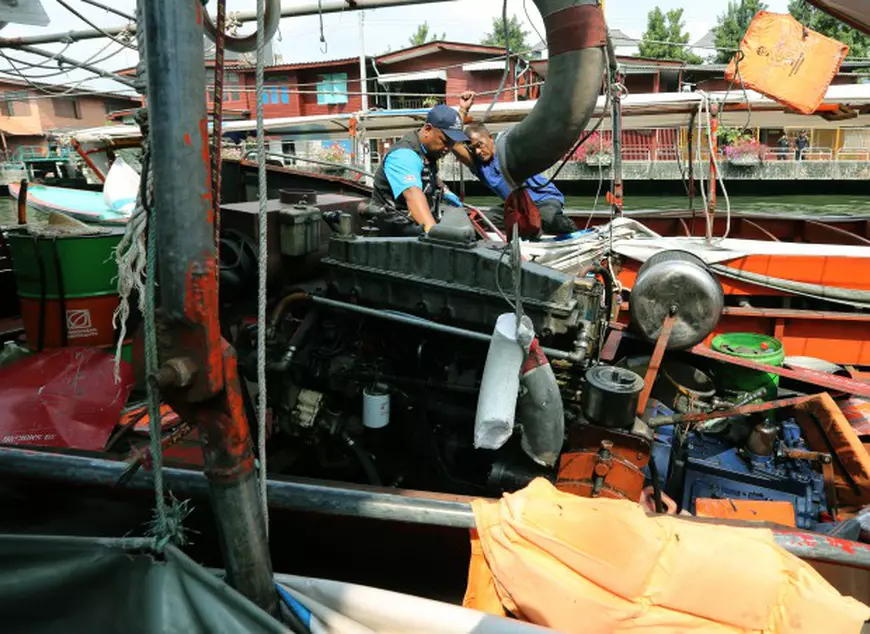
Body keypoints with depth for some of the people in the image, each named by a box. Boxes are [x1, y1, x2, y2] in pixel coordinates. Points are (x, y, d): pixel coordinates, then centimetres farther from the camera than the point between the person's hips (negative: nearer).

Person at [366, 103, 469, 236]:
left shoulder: (428, 151, 8)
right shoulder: (404, 155, -22)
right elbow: (413, 194, -41)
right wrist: (432, 229, -55)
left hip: (419, 225, 9)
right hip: (397, 230, -9)